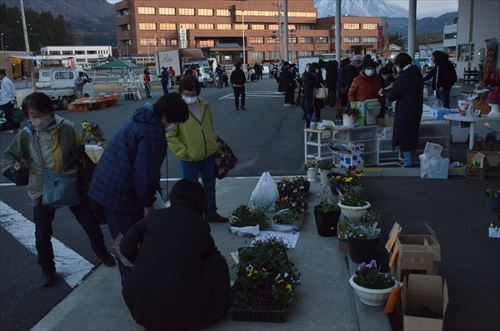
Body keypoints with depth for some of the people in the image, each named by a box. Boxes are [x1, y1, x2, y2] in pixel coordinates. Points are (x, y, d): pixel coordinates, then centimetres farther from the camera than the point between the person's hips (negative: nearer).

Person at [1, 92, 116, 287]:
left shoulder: (66, 128, -14)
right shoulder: (25, 135, -10)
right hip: (42, 190, 1)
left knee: (89, 222, 11)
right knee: (42, 234, 6)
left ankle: (101, 251, 40)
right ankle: (47, 269, 31)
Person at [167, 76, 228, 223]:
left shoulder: (204, 106, 3)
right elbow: (170, 135, -14)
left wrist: (215, 145, 13)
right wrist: (182, 152, -17)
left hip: (208, 155, 6)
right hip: (190, 159, -6)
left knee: (210, 186, 19)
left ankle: (211, 213, 37)